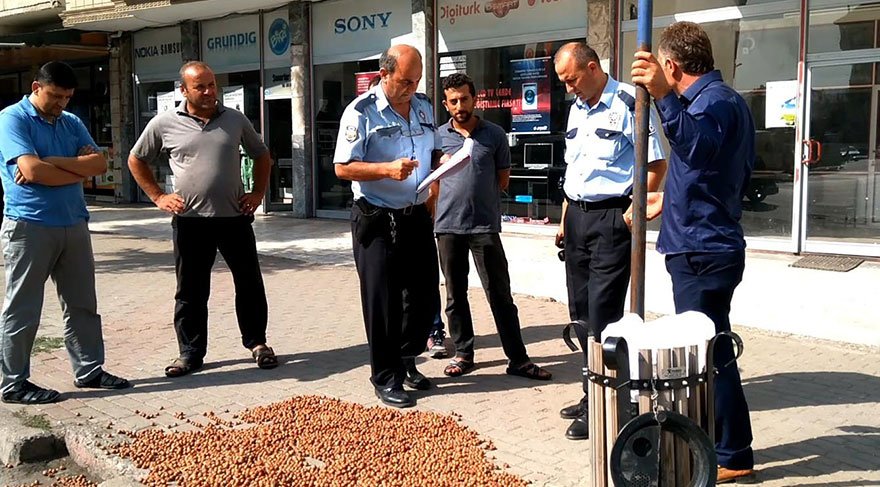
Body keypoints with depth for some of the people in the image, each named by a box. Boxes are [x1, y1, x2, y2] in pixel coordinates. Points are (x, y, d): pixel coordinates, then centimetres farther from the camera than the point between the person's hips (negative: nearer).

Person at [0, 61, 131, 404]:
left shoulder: (71, 123, 14)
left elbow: (99, 163, 1)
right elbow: (32, 170, -20)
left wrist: (54, 162, -12)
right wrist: (78, 169, -6)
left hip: (74, 224, 7)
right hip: (29, 227, -7)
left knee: (82, 304, 12)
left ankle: (89, 370, 23)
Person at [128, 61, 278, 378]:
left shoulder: (235, 120, 5)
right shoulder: (165, 124, 0)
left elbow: (261, 155, 18)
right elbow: (136, 161, 12)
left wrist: (258, 193, 7)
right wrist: (158, 197, 4)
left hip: (235, 217, 1)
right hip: (190, 221, -1)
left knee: (249, 283, 7)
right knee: (191, 291, 6)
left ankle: (257, 343, 22)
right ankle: (190, 353, 18)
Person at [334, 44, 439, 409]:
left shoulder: (424, 107, 9)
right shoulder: (361, 112, -11)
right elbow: (343, 168, -13)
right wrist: (387, 169, -26)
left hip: (417, 216, 6)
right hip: (377, 220, -6)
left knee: (423, 294, 12)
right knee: (382, 302, 1)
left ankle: (407, 362, 32)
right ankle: (386, 378, 14)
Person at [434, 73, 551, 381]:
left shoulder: (494, 135, 3)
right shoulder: (437, 137, 5)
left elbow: (503, 178, 10)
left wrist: (477, 195, 6)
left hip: (485, 226, -1)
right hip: (448, 227, 2)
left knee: (500, 294, -1)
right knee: (455, 295, 10)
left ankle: (518, 359, 3)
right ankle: (463, 353, 22)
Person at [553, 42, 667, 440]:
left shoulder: (629, 103, -11)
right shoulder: (576, 108, 15)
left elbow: (656, 163, -11)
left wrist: (635, 210, -15)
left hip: (612, 217, -8)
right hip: (578, 215, 8)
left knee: (602, 312, -6)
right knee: (580, 310, 11)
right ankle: (594, 394, 23)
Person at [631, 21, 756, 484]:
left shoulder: (714, 100, -15)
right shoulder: (722, 97, 18)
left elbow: (698, 147, -39)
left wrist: (664, 97, -52)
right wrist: (671, 199, 37)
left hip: (702, 251, -11)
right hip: (706, 245, 11)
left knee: (709, 355, -2)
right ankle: (718, 443, 32)